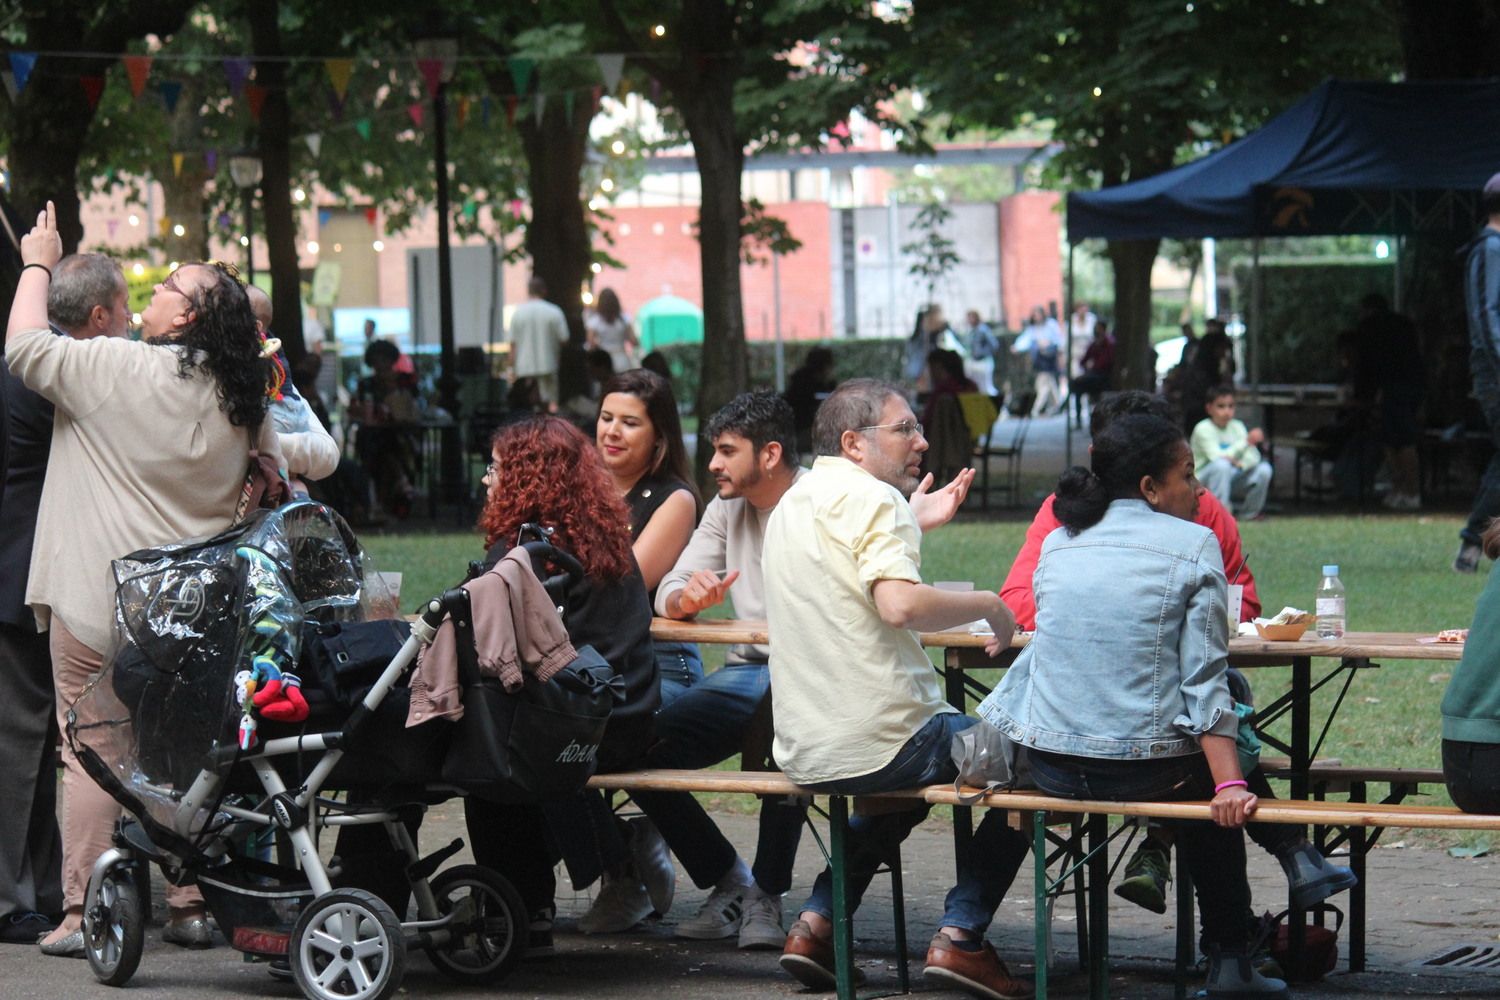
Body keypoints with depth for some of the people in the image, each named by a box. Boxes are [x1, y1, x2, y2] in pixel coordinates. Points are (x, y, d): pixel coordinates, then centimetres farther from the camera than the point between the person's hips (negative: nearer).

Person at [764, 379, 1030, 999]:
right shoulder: (874, 498, -12)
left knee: (909, 785, 37)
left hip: (802, 754, 9)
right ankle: (962, 934, 2)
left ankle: (817, 922, 23)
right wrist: (989, 605, -12)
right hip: (878, 741, -9)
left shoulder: (791, 503, 16)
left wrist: (914, 526, 25)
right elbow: (900, 604, -27)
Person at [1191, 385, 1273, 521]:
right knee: (1221, 464, -36)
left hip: (1231, 478, 6)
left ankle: (1248, 513, 3)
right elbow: (1218, 457, -28)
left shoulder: (1237, 426, 3)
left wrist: (1239, 463, -29)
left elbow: (1254, 457, -6)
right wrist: (1247, 441, -32)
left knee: (1264, 469, -13)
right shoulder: (1203, 429, -15)